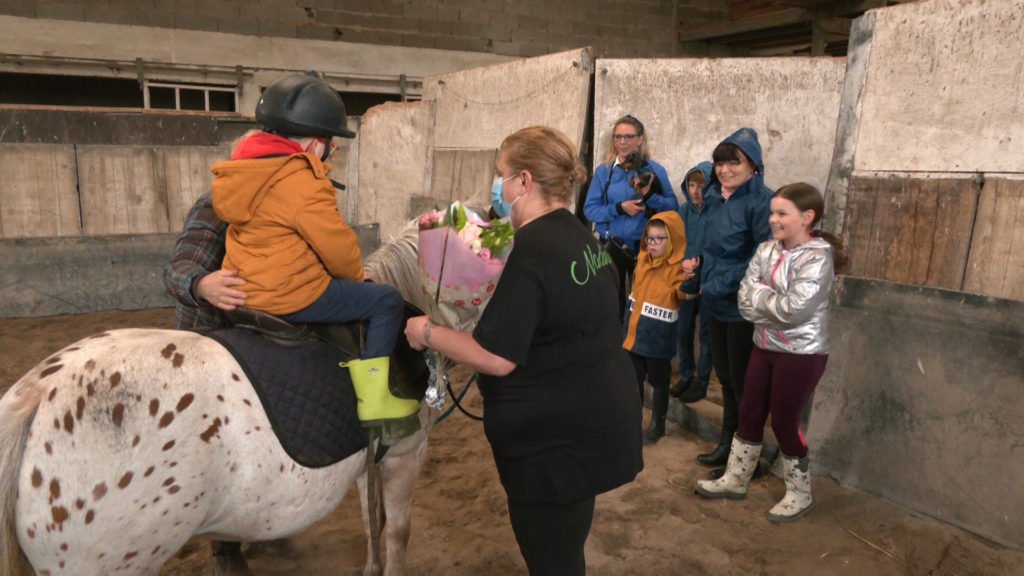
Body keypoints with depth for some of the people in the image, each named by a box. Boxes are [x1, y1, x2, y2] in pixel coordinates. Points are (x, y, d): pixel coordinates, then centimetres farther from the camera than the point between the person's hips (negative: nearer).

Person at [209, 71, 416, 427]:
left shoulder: (249, 164, 9)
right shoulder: (301, 181, -20)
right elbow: (336, 244, -14)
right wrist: (356, 274, 4)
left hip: (245, 291, 10)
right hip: (289, 296, -10)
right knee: (385, 300, -3)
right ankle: (374, 401, -5)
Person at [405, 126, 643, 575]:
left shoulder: (532, 251, -23)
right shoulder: (580, 237, 7)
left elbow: (496, 358, -25)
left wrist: (427, 332, -12)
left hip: (557, 440, -9)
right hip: (589, 426, 10)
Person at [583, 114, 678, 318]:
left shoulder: (655, 170, 0)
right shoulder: (603, 171, 2)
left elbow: (673, 208, -2)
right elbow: (589, 209, -2)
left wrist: (649, 195, -18)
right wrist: (619, 208, -15)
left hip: (644, 247, -1)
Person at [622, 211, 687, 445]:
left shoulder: (677, 266, -13)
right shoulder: (643, 259, 8)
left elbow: (682, 294, -26)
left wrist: (688, 279, -42)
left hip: (659, 336, -6)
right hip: (635, 330, 7)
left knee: (658, 380, 9)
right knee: (633, 378, 15)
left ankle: (657, 425, 24)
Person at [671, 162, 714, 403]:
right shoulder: (684, 210, 0)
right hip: (686, 282, 5)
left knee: (706, 334, 9)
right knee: (683, 331, 13)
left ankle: (701, 382, 22)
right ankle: (685, 376, 30)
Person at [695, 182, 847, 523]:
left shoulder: (818, 256, -15)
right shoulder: (766, 249, 2)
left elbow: (795, 309, -26)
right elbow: (745, 302, -5)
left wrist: (760, 294, -13)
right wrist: (775, 303, -20)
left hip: (802, 354, -6)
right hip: (764, 347, 6)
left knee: (784, 422, 4)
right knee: (749, 414, 13)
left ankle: (799, 495, 25)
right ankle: (735, 479, 31)